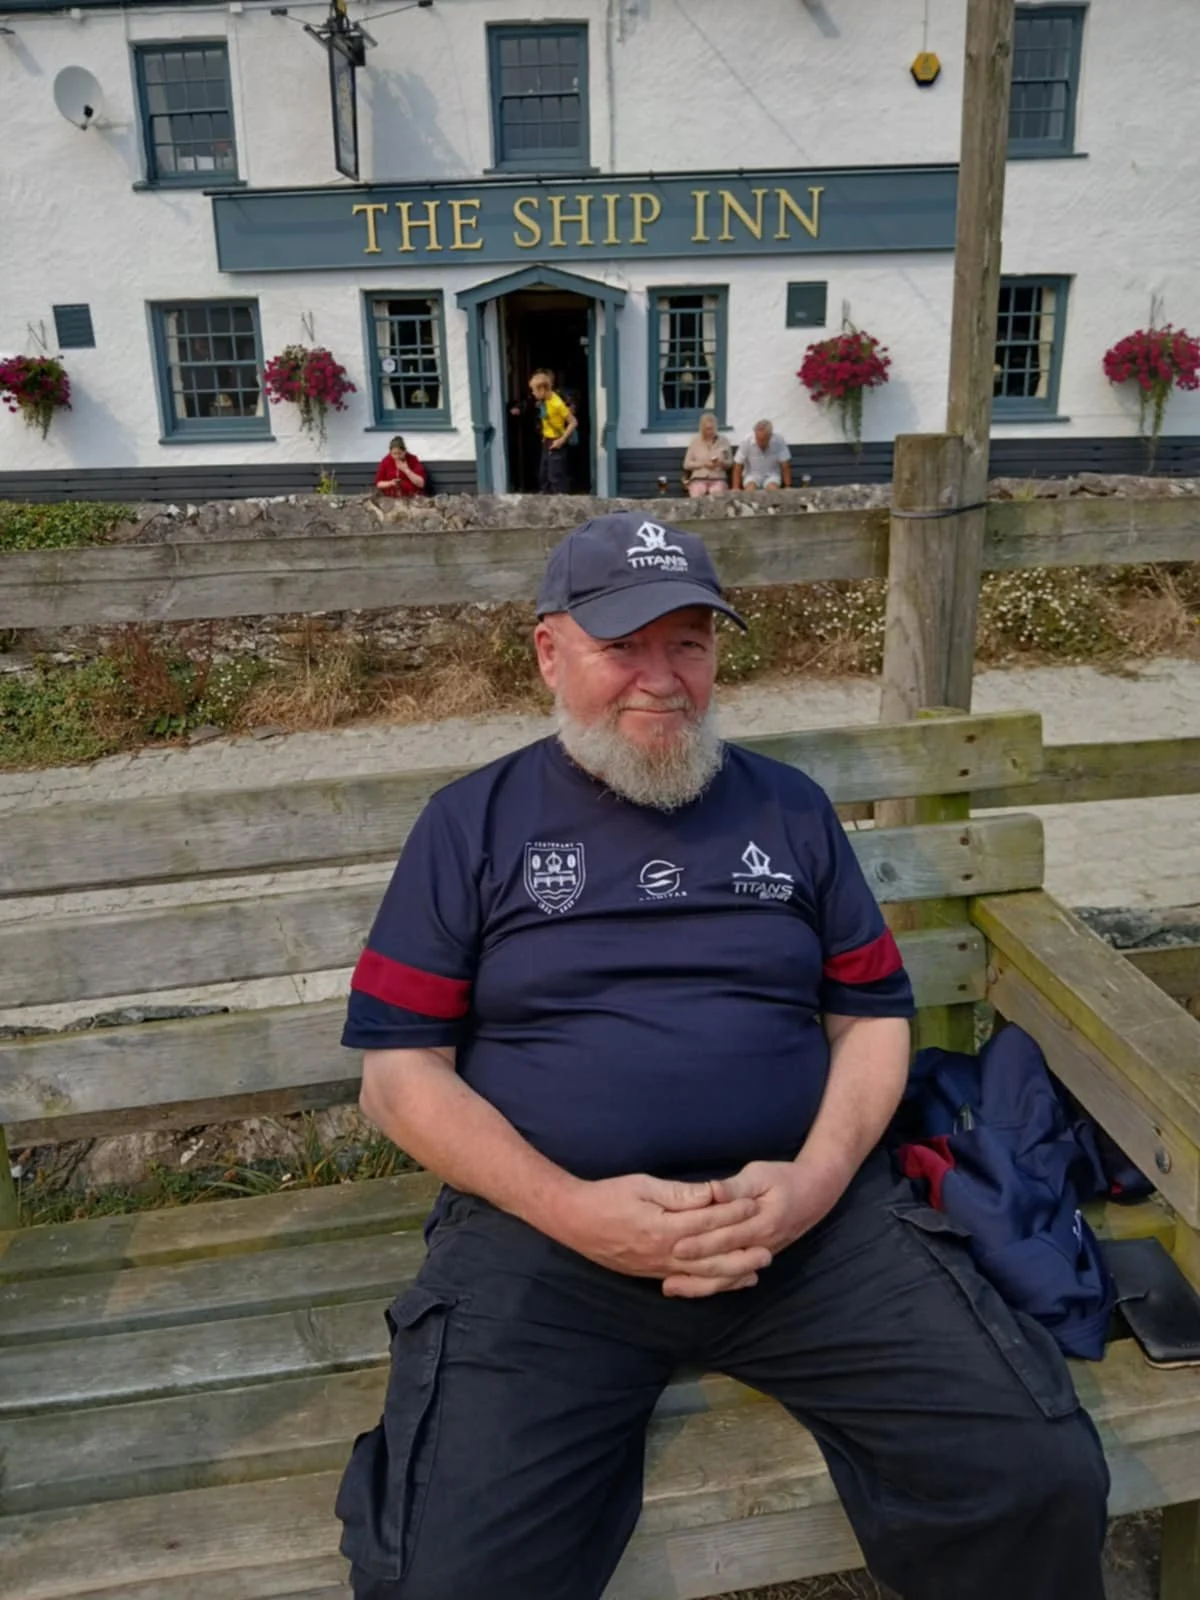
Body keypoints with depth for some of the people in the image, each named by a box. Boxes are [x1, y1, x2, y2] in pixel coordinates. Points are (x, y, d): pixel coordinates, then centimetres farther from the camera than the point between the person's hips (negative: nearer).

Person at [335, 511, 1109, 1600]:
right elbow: (400, 1070, 1)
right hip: (541, 1224, -1)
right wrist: (569, 1209, -12)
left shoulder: (790, 807, 12)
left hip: (810, 1213, 2)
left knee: (1042, 1479, -11)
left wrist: (817, 1179, -7)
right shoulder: (472, 824, 4)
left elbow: (873, 1016, 12)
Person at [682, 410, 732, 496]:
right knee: (696, 497, -31)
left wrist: (721, 463, -9)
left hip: (718, 479, 0)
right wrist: (703, 464, -7)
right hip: (698, 479, 0)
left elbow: (730, 463, 13)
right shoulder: (695, 441, 9)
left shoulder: (723, 441, 11)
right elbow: (687, 464, 7)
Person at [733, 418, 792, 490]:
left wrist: (788, 487, -12)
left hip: (772, 475, 0)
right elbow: (738, 467, -12)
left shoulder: (779, 440, -18)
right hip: (752, 475, 0)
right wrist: (736, 489, -18)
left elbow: (785, 466, -9)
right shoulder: (746, 441, -19)